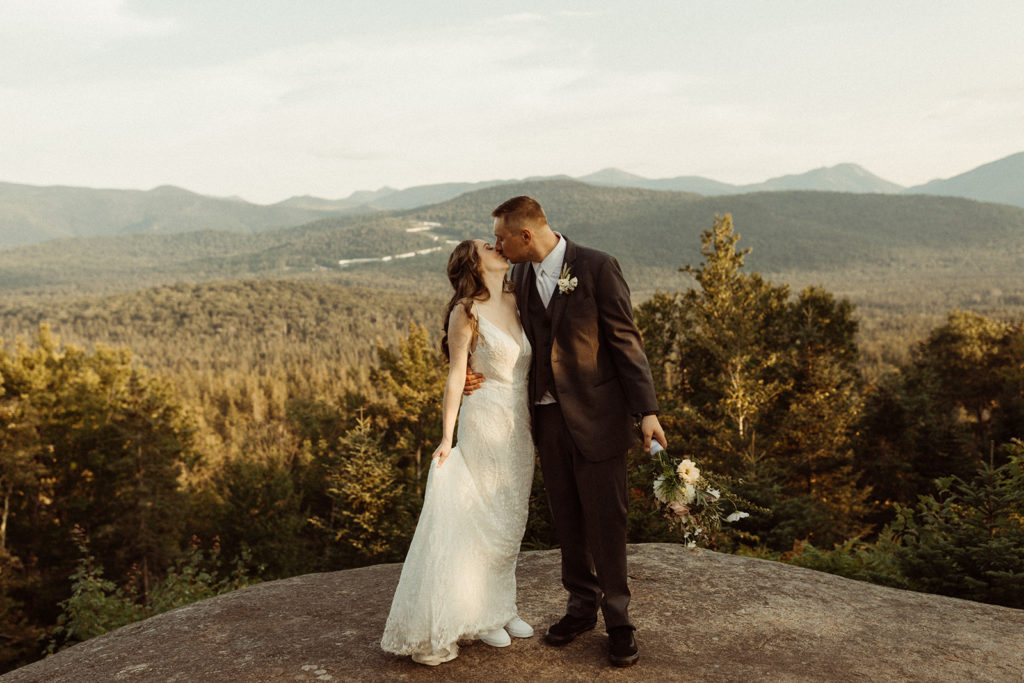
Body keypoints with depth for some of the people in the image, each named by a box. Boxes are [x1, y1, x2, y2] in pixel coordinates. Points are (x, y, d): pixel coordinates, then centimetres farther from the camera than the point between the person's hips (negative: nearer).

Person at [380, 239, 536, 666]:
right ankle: (480, 614, 18)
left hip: (520, 422, 6)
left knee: (512, 518, 14)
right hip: (486, 420, -6)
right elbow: (456, 377, -10)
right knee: (484, 518, 3)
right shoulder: (466, 312, -10)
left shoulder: (515, 302, 8)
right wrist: (446, 438, -11)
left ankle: (503, 606, 28)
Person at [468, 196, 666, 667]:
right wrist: (485, 374, -2)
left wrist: (646, 410, -16)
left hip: (595, 415, -5)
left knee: (605, 519, 2)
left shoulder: (596, 267, -11)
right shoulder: (520, 276, 7)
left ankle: (618, 620, 18)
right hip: (547, 415, 5)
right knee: (567, 520, 14)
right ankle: (582, 607, 30)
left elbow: (625, 341, -10)